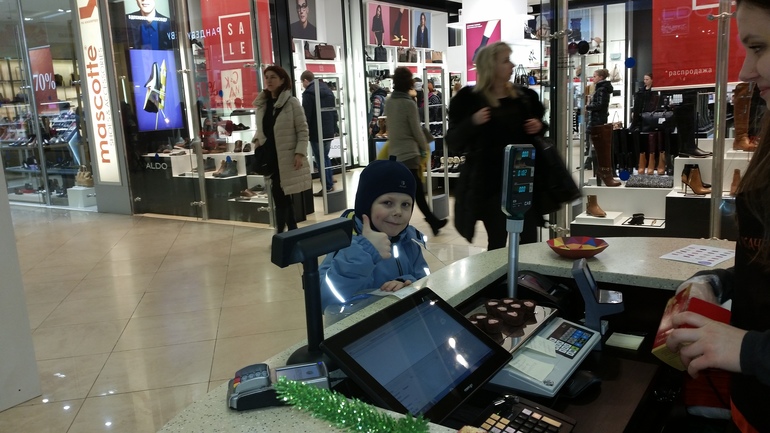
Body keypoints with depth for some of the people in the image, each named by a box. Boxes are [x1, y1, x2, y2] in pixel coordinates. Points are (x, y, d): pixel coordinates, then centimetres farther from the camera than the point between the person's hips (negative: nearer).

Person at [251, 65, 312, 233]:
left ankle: (280, 234, 3)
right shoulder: (262, 103, 10)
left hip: (287, 157, -6)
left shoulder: (291, 102, -8)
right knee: (282, 196, 10)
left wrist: (300, 152, -16)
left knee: (280, 196, -6)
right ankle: (292, 231, 20)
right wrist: (257, 140, 0)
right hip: (270, 156, 6)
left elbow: (302, 130, -8)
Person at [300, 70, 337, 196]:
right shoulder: (328, 89, 14)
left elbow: (306, 115, -16)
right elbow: (334, 110, 17)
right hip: (329, 131, 8)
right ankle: (330, 183, 22)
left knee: (320, 160, -1)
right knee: (325, 157, 19)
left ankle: (327, 186, 1)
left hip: (317, 132, -8)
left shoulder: (308, 93, -13)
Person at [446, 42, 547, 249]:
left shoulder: (524, 96, 9)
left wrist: (539, 127, 1)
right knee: (497, 243, 3)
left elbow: (537, 125, 24)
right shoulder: (470, 99, -4)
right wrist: (472, 122, -24)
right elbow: (453, 143, -8)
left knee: (529, 241, 5)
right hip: (490, 181, -4)